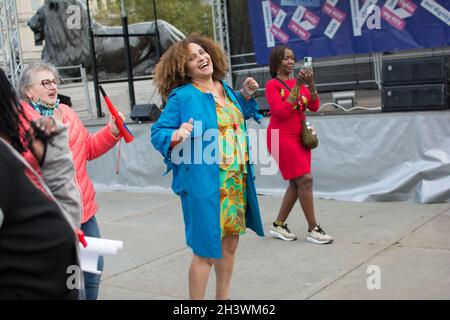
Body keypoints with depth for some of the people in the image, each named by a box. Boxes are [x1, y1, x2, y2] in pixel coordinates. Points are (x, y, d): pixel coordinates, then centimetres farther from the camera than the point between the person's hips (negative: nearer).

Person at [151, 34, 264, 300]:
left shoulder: (224, 88, 8)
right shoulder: (182, 96, -11)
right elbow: (158, 133, -10)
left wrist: (245, 96, 11)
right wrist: (175, 136, -30)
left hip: (236, 181, 7)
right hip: (204, 184, -7)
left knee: (230, 243, 18)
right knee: (206, 250, -2)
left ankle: (223, 297, 36)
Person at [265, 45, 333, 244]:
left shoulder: (299, 82, 11)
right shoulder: (272, 84, -7)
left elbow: (314, 107, 1)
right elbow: (281, 112, -18)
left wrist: (311, 84, -13)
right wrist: (297, 86, -19)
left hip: (299, 137, 7)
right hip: (281, 138, -7)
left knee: (296, 183, 6)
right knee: (305, 180, -11)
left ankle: (278, 225, 18)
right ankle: (313, 230, -3)